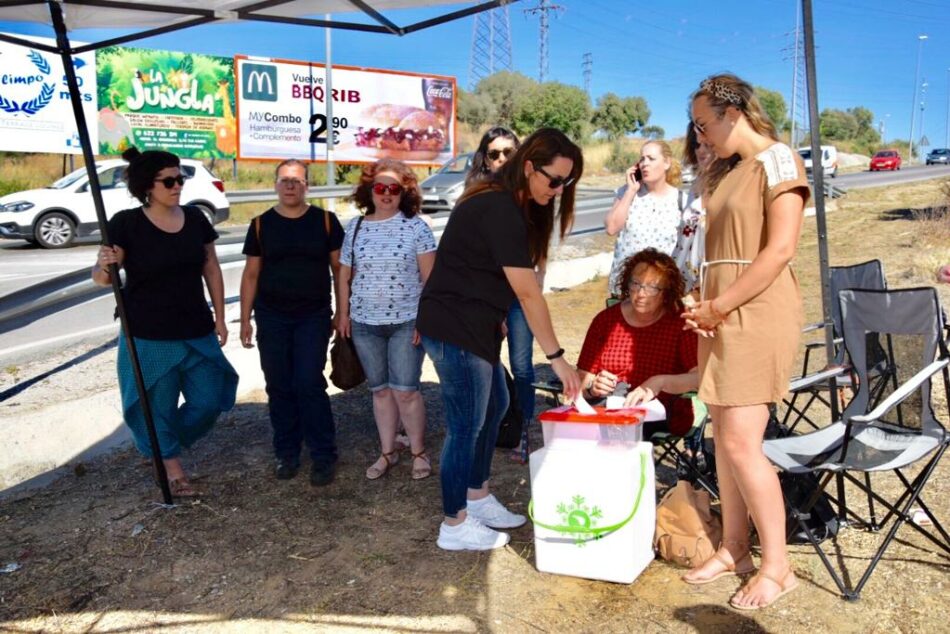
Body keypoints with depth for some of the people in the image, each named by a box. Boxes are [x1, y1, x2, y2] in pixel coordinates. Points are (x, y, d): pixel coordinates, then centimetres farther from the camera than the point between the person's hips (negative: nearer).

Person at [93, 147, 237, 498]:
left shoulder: (195, 218, 2)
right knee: (158, 406, 8)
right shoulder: (126, 223, -10)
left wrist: (219, 317, 8)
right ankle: (173, 470, 28)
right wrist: (104, 264, -32)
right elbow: (101, 277, -7)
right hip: (148, 336, -4)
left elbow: (211, 269, 9)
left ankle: (166, 445, 35)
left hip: (197, 332, 4)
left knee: (209, 401, 8)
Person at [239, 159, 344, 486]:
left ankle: (323, 455, 6)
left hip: (314, 316, -2)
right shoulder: (261, 224, 4)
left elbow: (339, 268, 4)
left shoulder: (325, 220, 0)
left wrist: (342, 312, 0)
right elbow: (251, 274, 7)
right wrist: (245, 319, 3)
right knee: (279, 387, 7)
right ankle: (286, 452, 22)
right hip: (271, 318, 2)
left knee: (310, 384, -7)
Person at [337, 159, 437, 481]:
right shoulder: (355, 227, 6)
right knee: (380, 390, 12)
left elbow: (430, 277, -6)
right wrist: (344, 314, 8)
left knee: (405, 390, -3)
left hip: (406, 322, -3)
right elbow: (344, 275, 12)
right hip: (364, 323, 4)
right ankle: (387, 452, 25)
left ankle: (418, 452, 16)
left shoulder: (415, 226, -4)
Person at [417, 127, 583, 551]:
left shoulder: (504, 203, 10)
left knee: (494, 404, 18)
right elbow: (528, 294, -23)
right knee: (466, 424, -1)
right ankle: (454, 526, 15)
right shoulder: (500, 212, -22)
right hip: (454, 328, -10)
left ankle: (478, 497, 34)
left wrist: (494, 320, 7)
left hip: (473, 324, 10)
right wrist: (557, 358, -19)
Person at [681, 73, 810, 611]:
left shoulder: (777, 159, -5)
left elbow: (780, 250, -15)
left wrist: (719, 305, -13)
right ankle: (734, 549, 21)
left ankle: (778, 566, 6)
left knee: (741, 443, -9)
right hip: (720, 318, 8)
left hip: (758, 315, -8)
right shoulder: (726, 171, 19)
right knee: (725, 437, 9)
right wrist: (705, 308, 1)